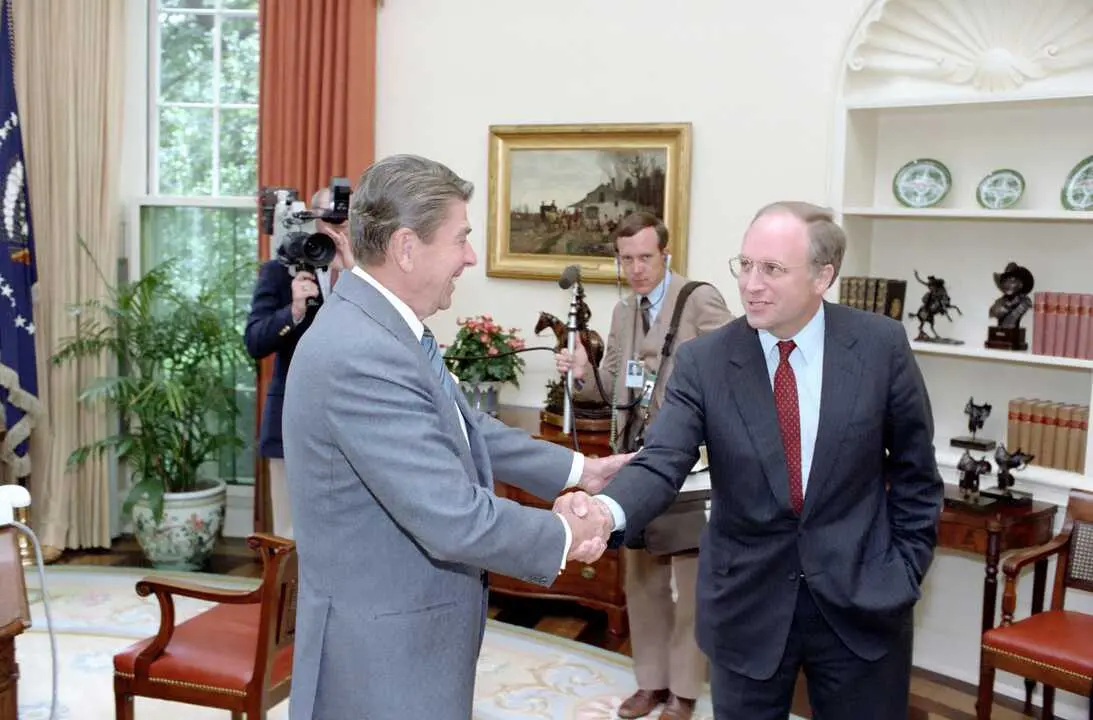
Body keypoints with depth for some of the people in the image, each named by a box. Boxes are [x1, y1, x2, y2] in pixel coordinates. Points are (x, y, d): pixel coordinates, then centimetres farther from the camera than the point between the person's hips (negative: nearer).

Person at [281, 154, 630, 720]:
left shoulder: (382, 328, 3)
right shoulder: (361, 355, -28)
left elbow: (467, 431, 14)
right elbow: (454, 519, -29)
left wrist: (579, 469, 13)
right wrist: (563, 537, -13)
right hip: (382, 646, -9)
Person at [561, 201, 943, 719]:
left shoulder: (881, 345, -8)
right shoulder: (703, 361, -9)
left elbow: (914, 469, 2)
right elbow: (661, 461, -18)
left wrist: (905, 568, -1)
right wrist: (608, 508, -38)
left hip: (862, 599, 0)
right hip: (747, 604, 0)